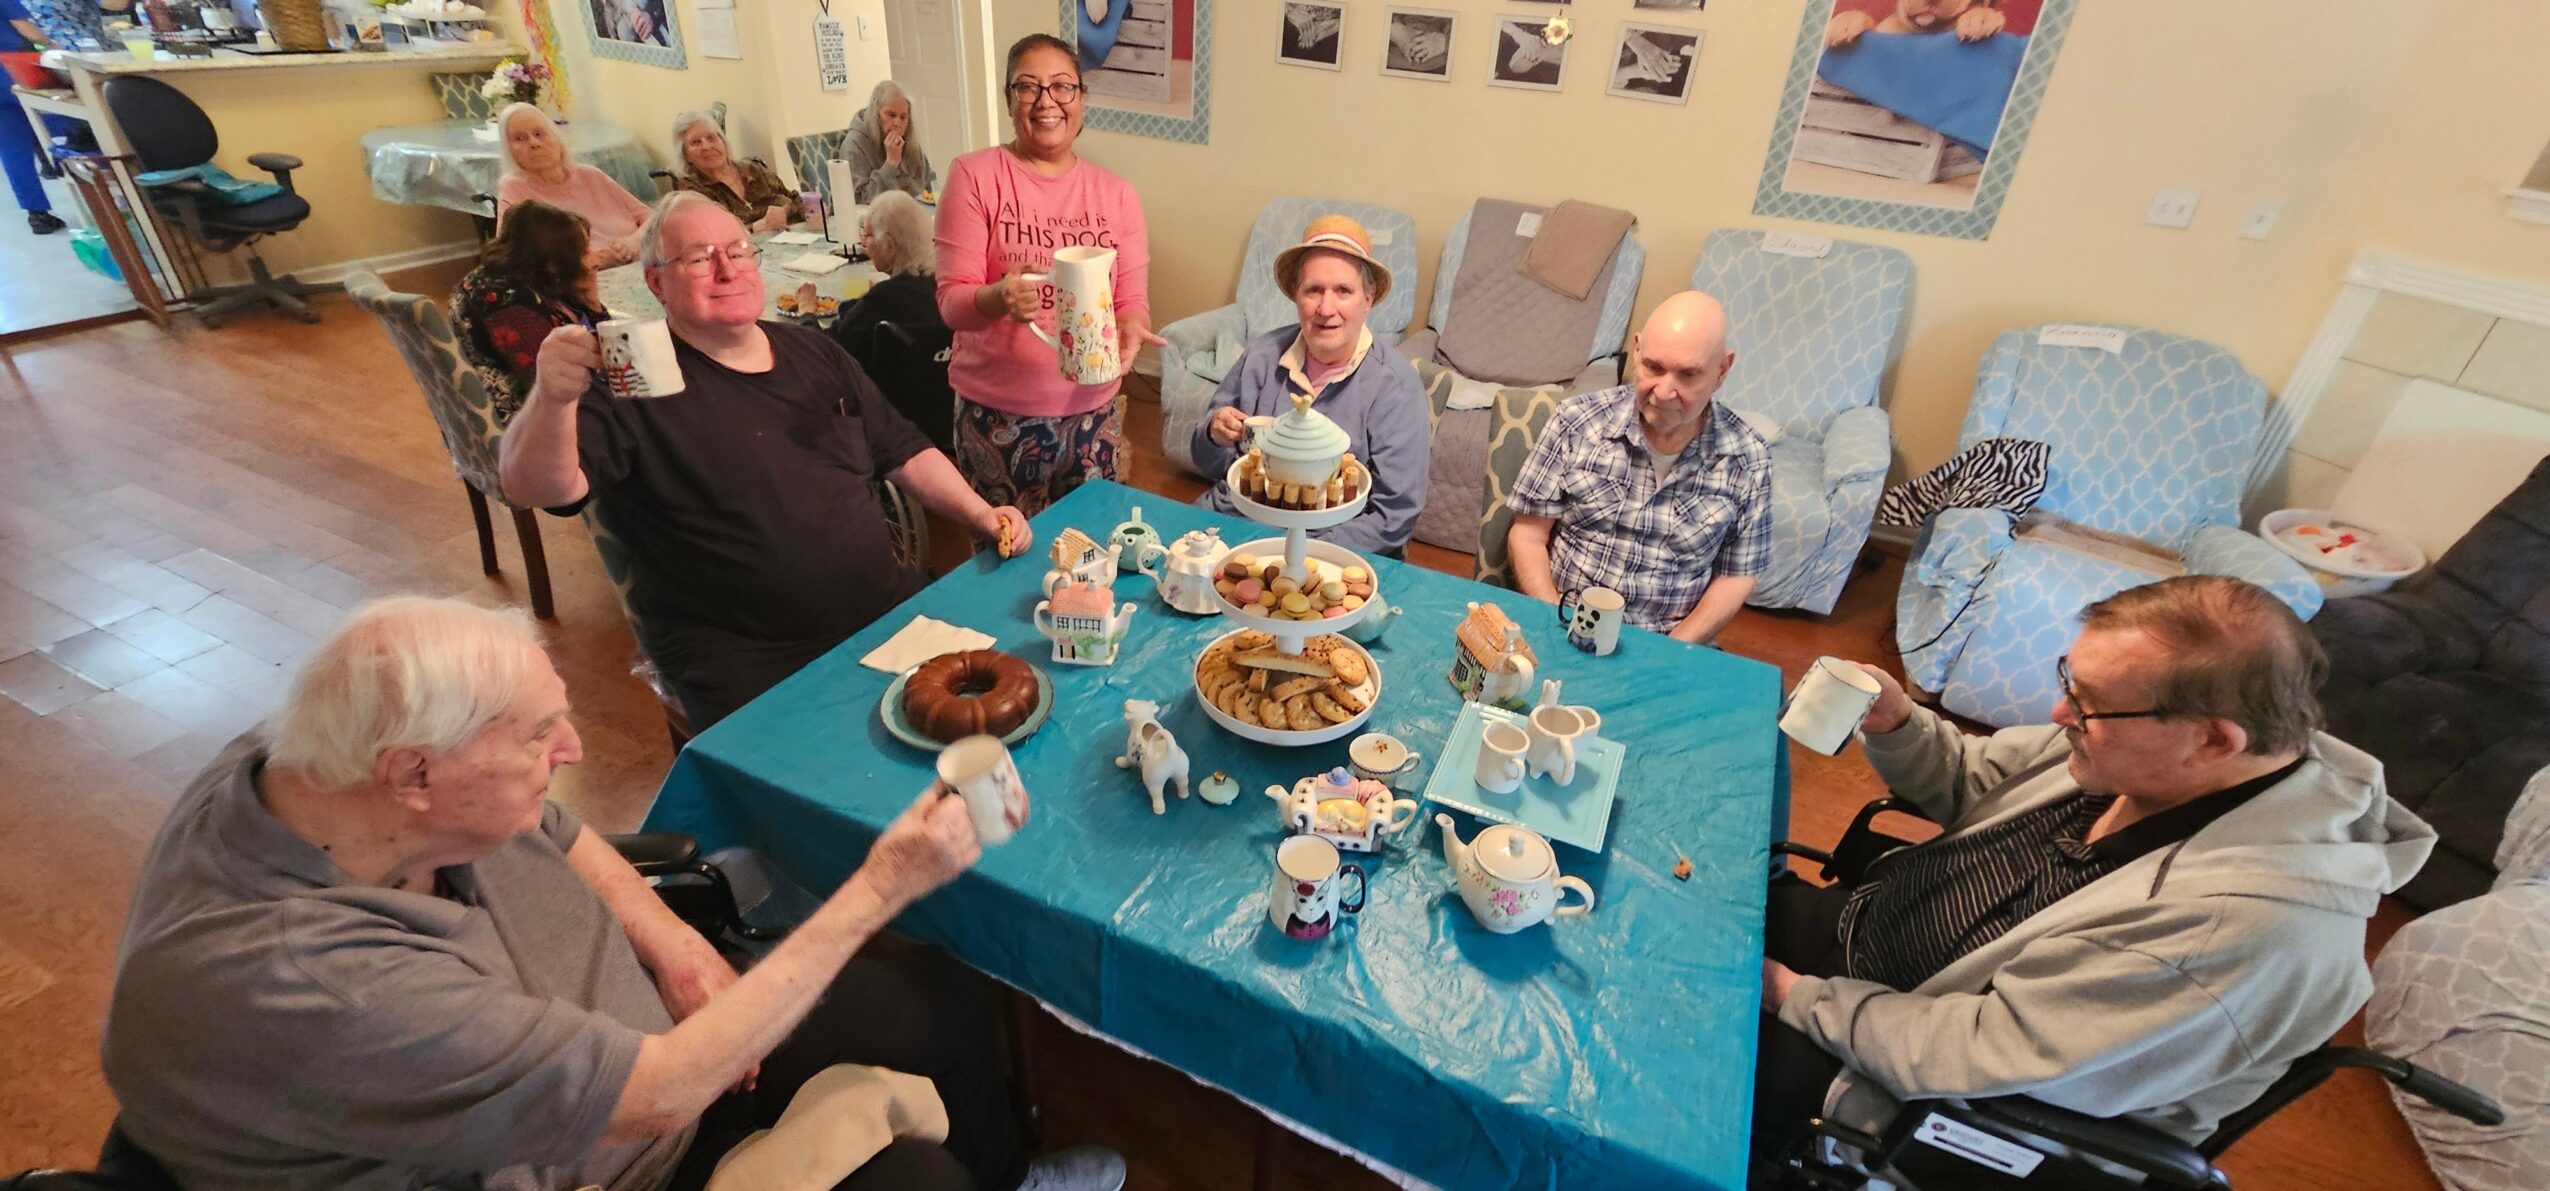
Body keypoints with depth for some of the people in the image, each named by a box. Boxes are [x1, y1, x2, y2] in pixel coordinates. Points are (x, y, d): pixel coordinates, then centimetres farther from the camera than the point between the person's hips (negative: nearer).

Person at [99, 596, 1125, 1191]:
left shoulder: (328, 766, -14)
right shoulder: (303, 993, -38)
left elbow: (557, 838, 5)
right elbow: (660, 1096, -33)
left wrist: (674, 946, -11)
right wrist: (880, 889, -31)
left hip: (631, 1045, 7)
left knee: (939, 995, 5)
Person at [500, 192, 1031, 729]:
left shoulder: (814, 353, 13)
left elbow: (903, 452, 17)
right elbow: (533, 488, -18)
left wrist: (979, 513, 2)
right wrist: (553, 397, -39)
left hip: (889, 613, 5)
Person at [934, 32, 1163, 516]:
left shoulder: (1117, 193, 5)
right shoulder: (974, 175, -5)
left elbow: (1132, 300, 4)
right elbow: (952, 300, -8)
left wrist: (1129, 328, -20)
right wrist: (998, 297, -31)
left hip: (1092, 409, 3)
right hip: (997, 413, -2)